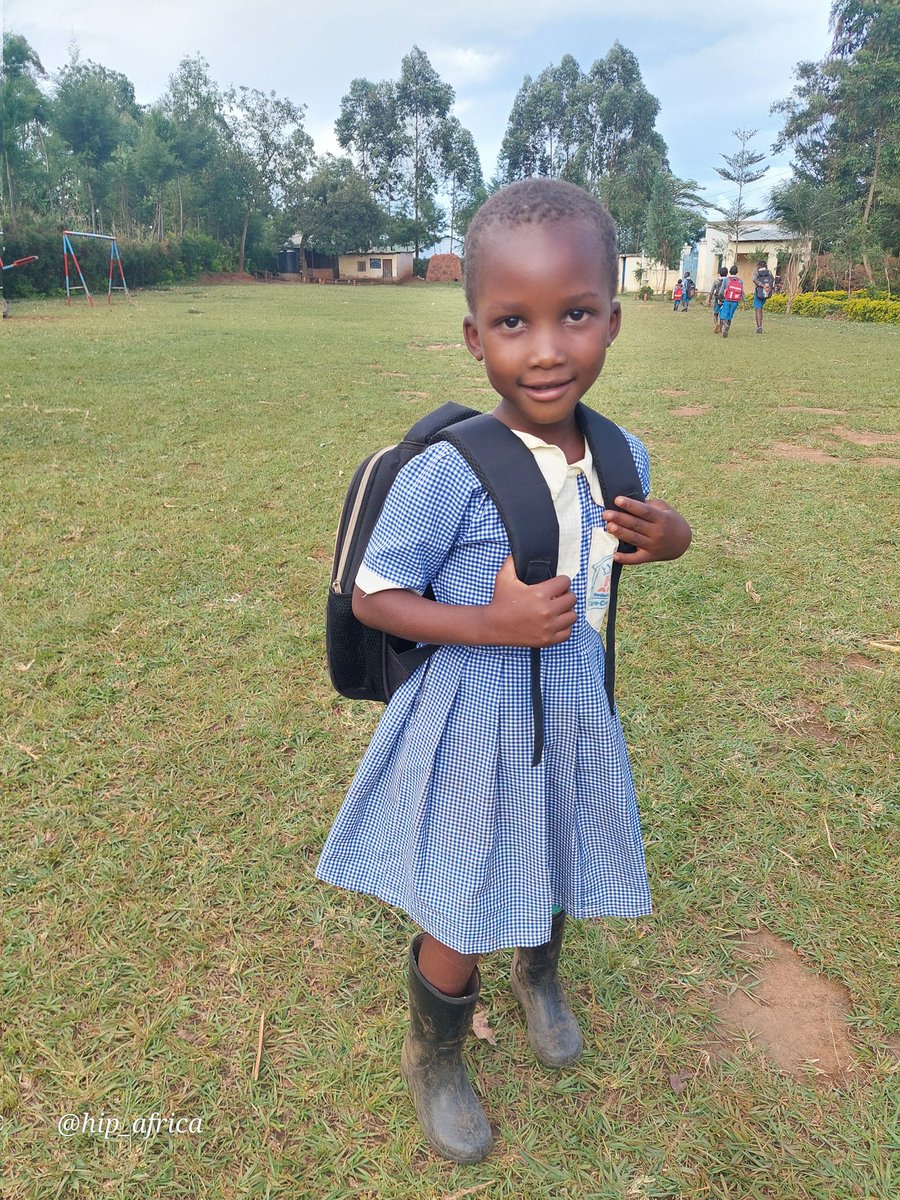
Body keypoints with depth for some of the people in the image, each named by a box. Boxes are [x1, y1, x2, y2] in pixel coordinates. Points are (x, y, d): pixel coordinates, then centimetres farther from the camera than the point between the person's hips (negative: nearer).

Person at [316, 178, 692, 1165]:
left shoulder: (622, 455, -7)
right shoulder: (448, 470, -24)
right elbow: (371, 596, -15)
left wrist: (670, 536, -9)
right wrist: (490, 623, -27)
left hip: (574, 717, 6)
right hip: (472, 728, -5)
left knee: (553, 878, 28)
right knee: (459, 925, 12)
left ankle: (539, 974, 65)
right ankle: (433, 1058, 46)